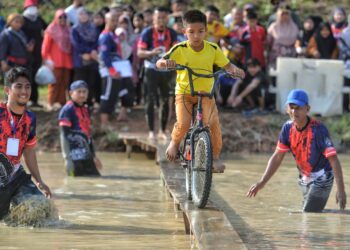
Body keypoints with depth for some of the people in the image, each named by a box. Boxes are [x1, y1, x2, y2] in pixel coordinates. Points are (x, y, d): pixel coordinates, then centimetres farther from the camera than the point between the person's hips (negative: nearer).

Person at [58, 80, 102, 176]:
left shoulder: (85, 110, 17)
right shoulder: (67, 110, -8)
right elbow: (64, 135, -14)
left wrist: (93, 156, 27)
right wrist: (67, 158, -21)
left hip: (87, 157, 9)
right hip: (75, 157, -9)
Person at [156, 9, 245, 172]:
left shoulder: (213, 49, -6)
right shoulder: (180, 49, -12)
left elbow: (226, 65, 0)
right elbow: (159, 63, -18)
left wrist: (235, 70, -23)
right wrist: (165, 62, -42)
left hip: (206, 93, 2)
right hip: (184, 92, -1)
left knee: (213, 123, -18)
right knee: (183, 124, -21)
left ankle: (215, 157, 1)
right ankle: (175, 142, 13)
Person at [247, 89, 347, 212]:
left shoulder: (318, 129, -27)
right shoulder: (288, 128, -9)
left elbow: (333, 159, -29)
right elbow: (277, 157, -2)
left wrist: (341, 190, -37)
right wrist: (262, 182, -11)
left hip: (321, 179, -7)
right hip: (304, 179, 7)